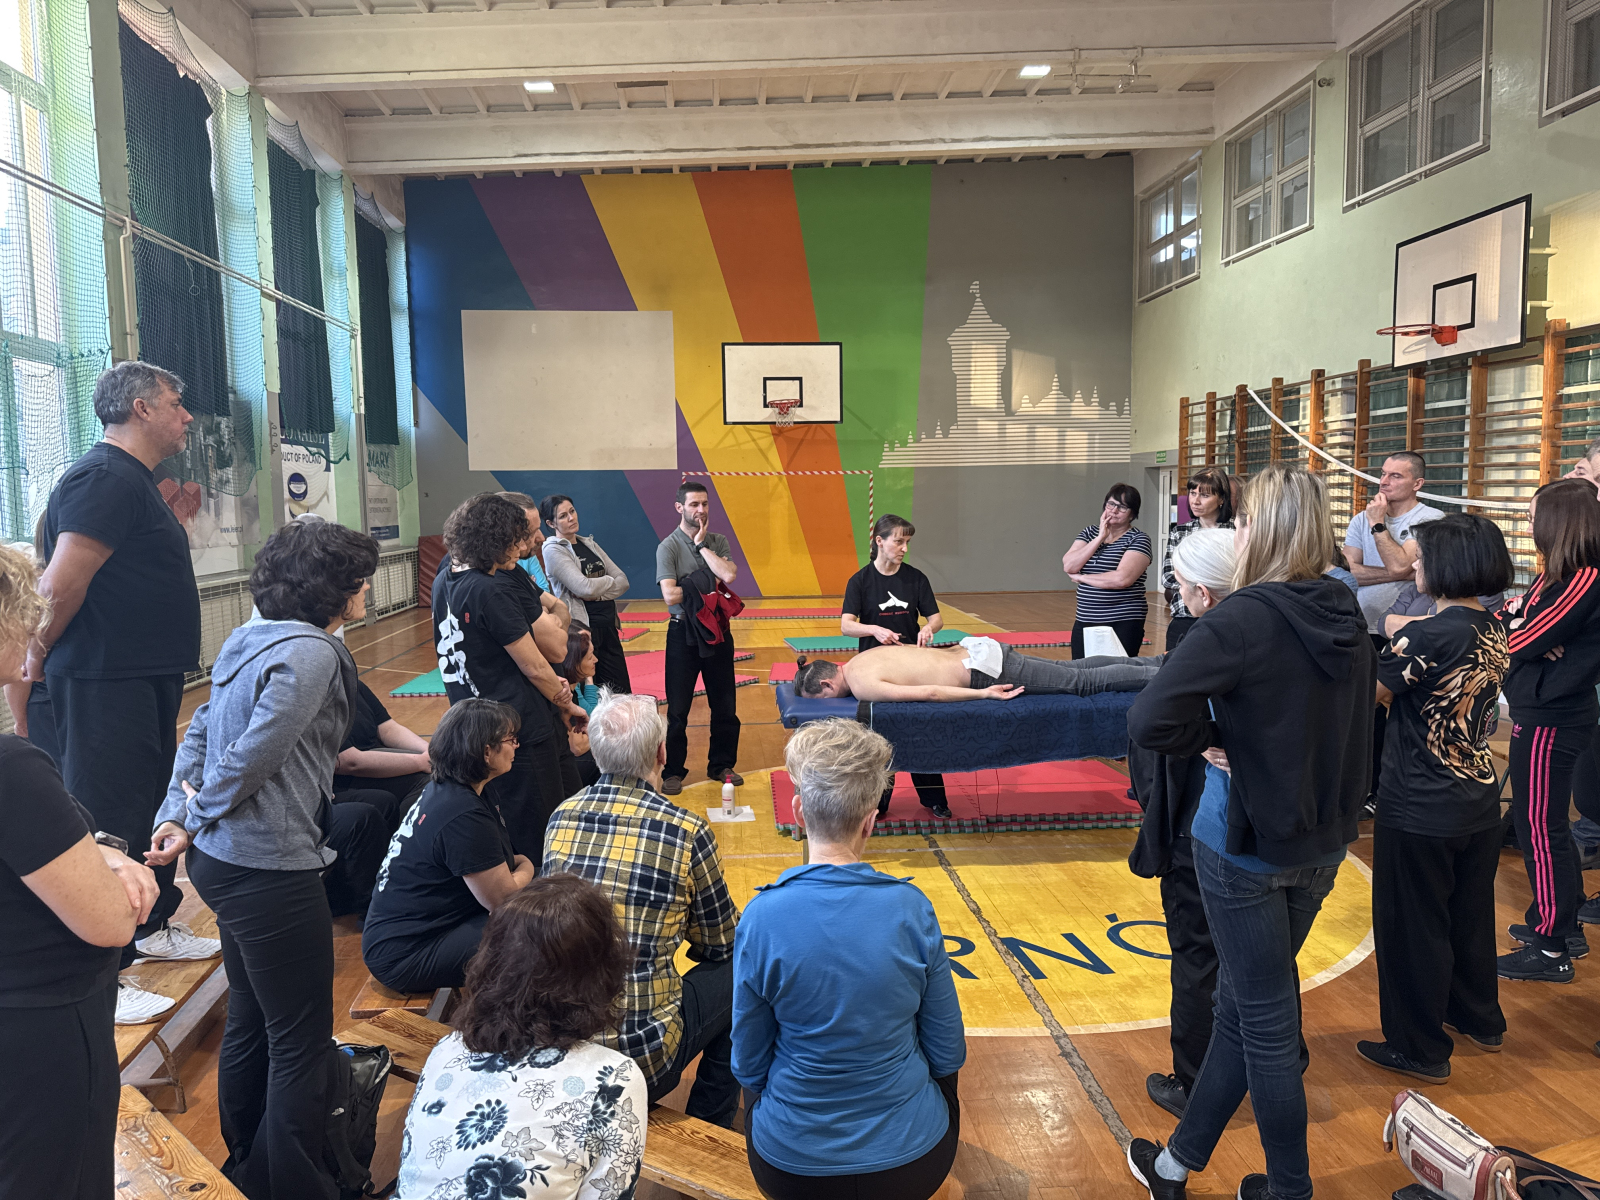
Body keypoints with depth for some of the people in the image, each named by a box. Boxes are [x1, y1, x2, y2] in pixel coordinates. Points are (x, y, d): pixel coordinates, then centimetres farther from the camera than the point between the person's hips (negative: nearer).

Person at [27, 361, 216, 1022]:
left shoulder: (134, 480, 16)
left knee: (153, 804, 21)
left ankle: (150, 926, 39)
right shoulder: (106, 477, -18)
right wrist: (39, 659, -11)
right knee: (108, 823, -4)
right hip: (105, 685, -11)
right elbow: (61, 584, -22)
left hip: (145, 679, 11)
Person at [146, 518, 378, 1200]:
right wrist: (199, 818, -7)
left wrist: (175, 815, 3)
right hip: (270, 869, -10)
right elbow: (256, 753, -23)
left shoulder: (252, 638, 10)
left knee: (249, 1022, 23)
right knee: (300, 1042, 3)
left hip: (222, 859, 10)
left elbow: (201, 729, 10)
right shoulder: (311, 652, -19)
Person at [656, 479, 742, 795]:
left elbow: (729, 575, -16)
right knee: (678, 708, 4)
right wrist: (708, 589, -13)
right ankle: (674, 771, 17)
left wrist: (702, 544, -11)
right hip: (684, 631, -4)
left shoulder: (718, 542, 4)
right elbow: (670, 595, -20)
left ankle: (721, 765, 27)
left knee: (725, 704, 11)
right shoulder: (668, 547, -8)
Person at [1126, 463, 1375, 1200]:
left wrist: (1211, 738, -13)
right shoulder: (1347, 620, 0)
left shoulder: (1244, 620, -22)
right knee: (1241, 1004, 19)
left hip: (1247, 847, -7)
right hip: (1322, 844, 7)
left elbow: (1149, 722, -31)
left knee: (1263, 1023, 9)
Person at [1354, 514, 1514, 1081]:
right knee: (1471, 912, 25)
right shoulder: (1494, 632, 1)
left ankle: (1419, 1050, 21)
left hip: (1421, 814, -8)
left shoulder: (1425, 637, -24)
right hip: (1479, 803, 8)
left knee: (1413, 927, 7)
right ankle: (1478, 1017, 44)